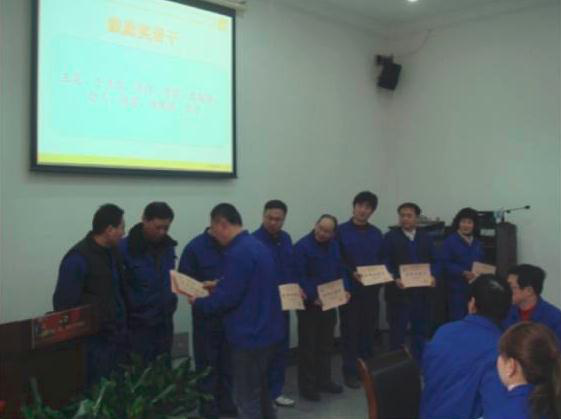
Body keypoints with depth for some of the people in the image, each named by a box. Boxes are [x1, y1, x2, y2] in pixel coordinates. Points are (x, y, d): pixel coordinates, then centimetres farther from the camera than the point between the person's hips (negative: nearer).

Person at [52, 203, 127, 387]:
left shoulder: (113, 251, 7)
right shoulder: (78, 259, -17)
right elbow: (63, 303, -16)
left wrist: (123, 325, 12)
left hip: (116, 337, 7)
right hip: (93, 341, -7)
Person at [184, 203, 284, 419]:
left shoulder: (238, 252, -22)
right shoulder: (256, 245, 9)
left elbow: (229, 298, -22)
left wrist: (199, 302, -6)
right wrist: (217, 287, 17)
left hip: (250, 334, -10)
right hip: (266, 330, 10)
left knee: (246, 398, 3)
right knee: (259, 387, 24)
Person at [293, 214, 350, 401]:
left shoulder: (334, 246, 8)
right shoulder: (302, 246, -16)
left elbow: (341, 271, 15)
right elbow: (299, 276, -20)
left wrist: (345, 290, 1)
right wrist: (313, 297, -22)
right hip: (310, 303, -7)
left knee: (326, 344, 16)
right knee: (308, 346, 2)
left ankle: (324, 380, 29)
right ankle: (307, 386, 12)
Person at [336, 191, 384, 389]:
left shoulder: (376, 234, 10)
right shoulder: (341, 231, -5)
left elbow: (382, 260, 12)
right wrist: (352, 273, -21)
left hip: (371, 289, 4)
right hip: (350, 289, -4)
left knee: (369, 329, 12)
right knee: (350, 331, 2)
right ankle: (350, 372, 12)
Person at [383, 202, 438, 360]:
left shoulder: (426, 238, 12)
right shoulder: (390, 237, 0)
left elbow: (434, 261, 10)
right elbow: (385, 263, -6)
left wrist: (433, 276, -9)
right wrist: (395, 279, -20)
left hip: (422, 291, 4)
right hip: (399, 292, -4)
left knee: (421, 329, 12)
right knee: (397, 331, 2)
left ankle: (419, 362, 25)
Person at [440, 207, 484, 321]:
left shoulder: (477, 243, 15)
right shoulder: (450, 241, -7)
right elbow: (445, 264, -12)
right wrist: (463, 273, -21)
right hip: (457, 288, -6)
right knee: (458, 320, -4)